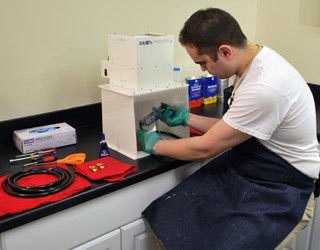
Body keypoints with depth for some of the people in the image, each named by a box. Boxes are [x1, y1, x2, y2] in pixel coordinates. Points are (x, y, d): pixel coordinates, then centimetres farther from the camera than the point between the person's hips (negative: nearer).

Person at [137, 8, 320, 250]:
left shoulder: (264, 88, -29)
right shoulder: (253, 60, 0)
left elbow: (205, 148, -18)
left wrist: (155, 145, -2)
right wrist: (186, 118, 11)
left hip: (280, 192, -7)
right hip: (242, 169, 7)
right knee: (170, 219, -7)